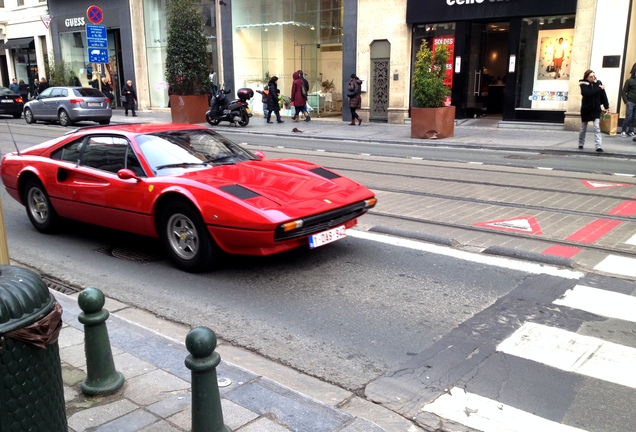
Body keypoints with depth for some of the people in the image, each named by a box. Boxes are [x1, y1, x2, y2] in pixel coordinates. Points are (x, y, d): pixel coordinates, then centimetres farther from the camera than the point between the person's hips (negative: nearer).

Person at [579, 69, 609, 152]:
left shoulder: (598, 83, -2)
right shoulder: (583, 84, -9)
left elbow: (603, 95, 0)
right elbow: (588, 93, -27)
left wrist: (606, 106, 0)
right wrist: (599, 89, -22)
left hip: (596, 109, 1)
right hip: (586, 109, -1)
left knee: (597, 128, -10)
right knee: (583, 128, 13)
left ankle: (599, 146, -12)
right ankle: (581, 144, 31)